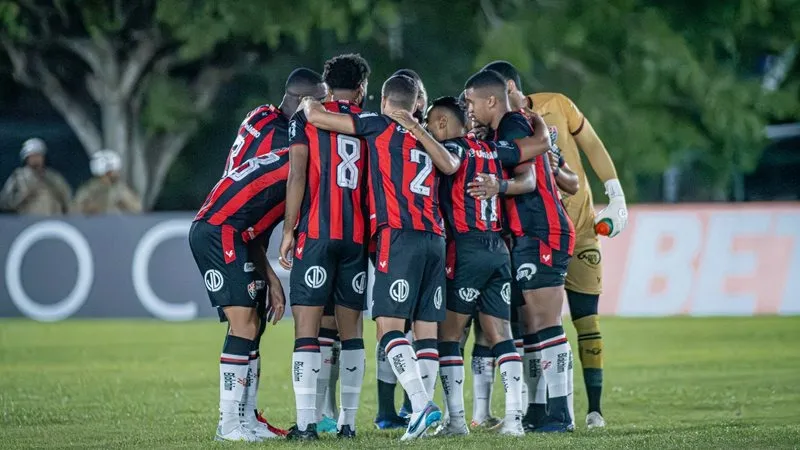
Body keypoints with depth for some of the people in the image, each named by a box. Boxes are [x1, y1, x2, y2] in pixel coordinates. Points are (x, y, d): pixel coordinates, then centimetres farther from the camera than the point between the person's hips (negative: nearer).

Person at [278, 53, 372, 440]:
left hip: (315, 233, -3)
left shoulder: (306, 118, 5)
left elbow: (297, 176, -4)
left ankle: (306, 422, -15)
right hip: (357, 235, 3)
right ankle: (348, 420, 10)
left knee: (307, 326, -6)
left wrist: (289, 230, -1)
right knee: (351, 329, 10)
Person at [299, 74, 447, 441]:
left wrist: (309, 103, 24)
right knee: (426, 327, 5)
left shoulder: (379, 126, 4)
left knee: (388, 324, -10)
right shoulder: (426, 139, 21)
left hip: (399, 235, -6)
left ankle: (420, 402, -25)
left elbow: (315, 116, 2)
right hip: (435, 237, 6)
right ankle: (424, 408, 1)